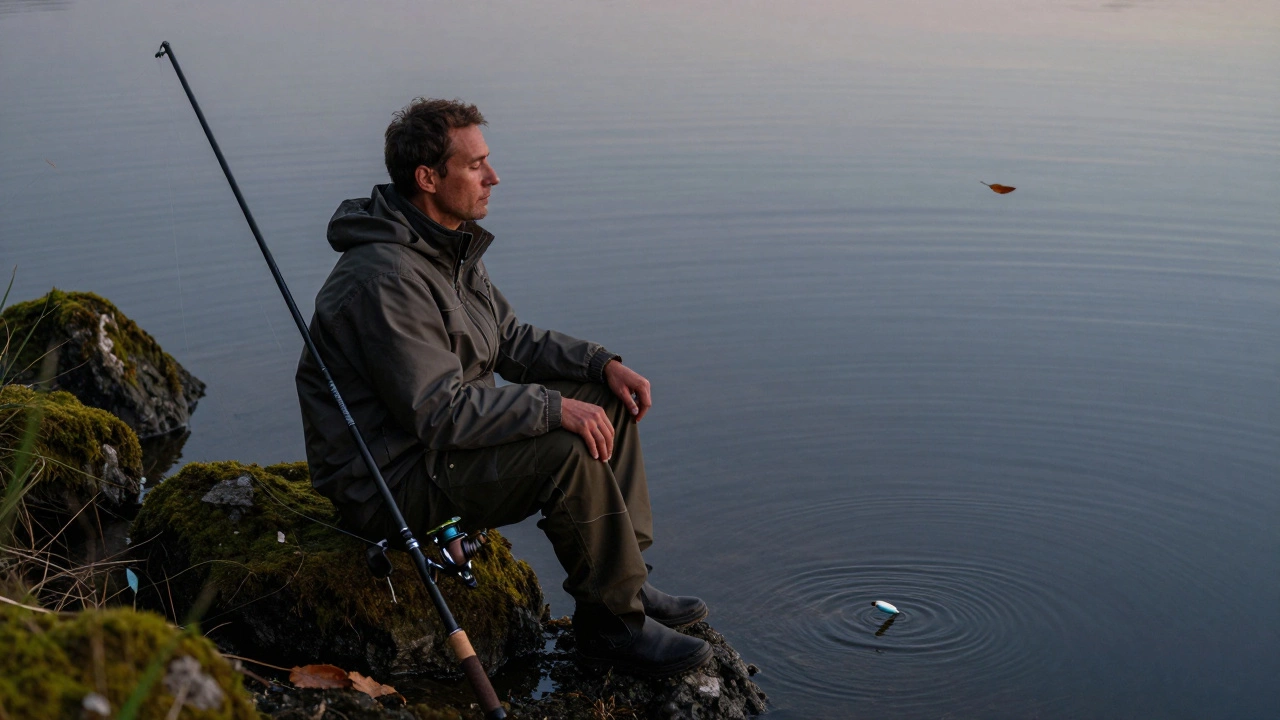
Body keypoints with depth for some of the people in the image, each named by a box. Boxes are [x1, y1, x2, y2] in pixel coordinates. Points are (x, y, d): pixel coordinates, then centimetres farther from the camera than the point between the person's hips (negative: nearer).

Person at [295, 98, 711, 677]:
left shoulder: (454, 244, 7)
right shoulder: (386, 277, -26)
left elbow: (510, 340, 14)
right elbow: (441, 412, -28)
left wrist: (602, 363, 0)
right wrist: (554, 406, -26)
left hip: (445, 434, 11)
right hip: (388, 479, -10)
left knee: (607, 401, 6)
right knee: (570, 452, -28)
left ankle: (626, 580, 10)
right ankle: (613, 623, -9)